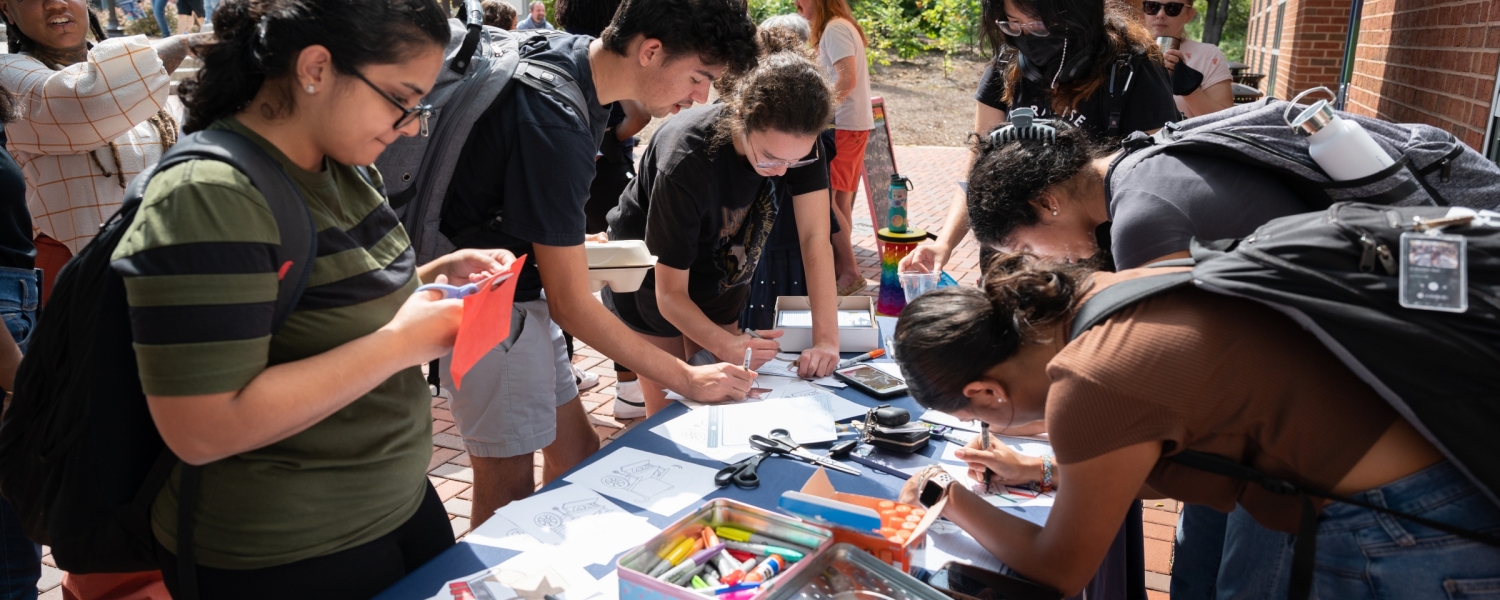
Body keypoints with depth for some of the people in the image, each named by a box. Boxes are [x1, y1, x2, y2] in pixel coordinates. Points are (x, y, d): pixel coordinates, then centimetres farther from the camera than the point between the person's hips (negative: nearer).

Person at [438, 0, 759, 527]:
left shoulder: (577, 52, -2)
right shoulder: (555, 124, -30)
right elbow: (571, 305, -24)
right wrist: (685, 379, -17)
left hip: (523, 290, 9)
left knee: (578, 455, 14)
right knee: (509, 491, 1)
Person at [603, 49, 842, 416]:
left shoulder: (796, 140, -25)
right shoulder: (685, 161, -37)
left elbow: (815, 237, -27)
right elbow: (670, 293, -31)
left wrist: (826, 338, -37)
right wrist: (726, 346, -47)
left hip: (722, 280, 4)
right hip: (652, 278, -4)